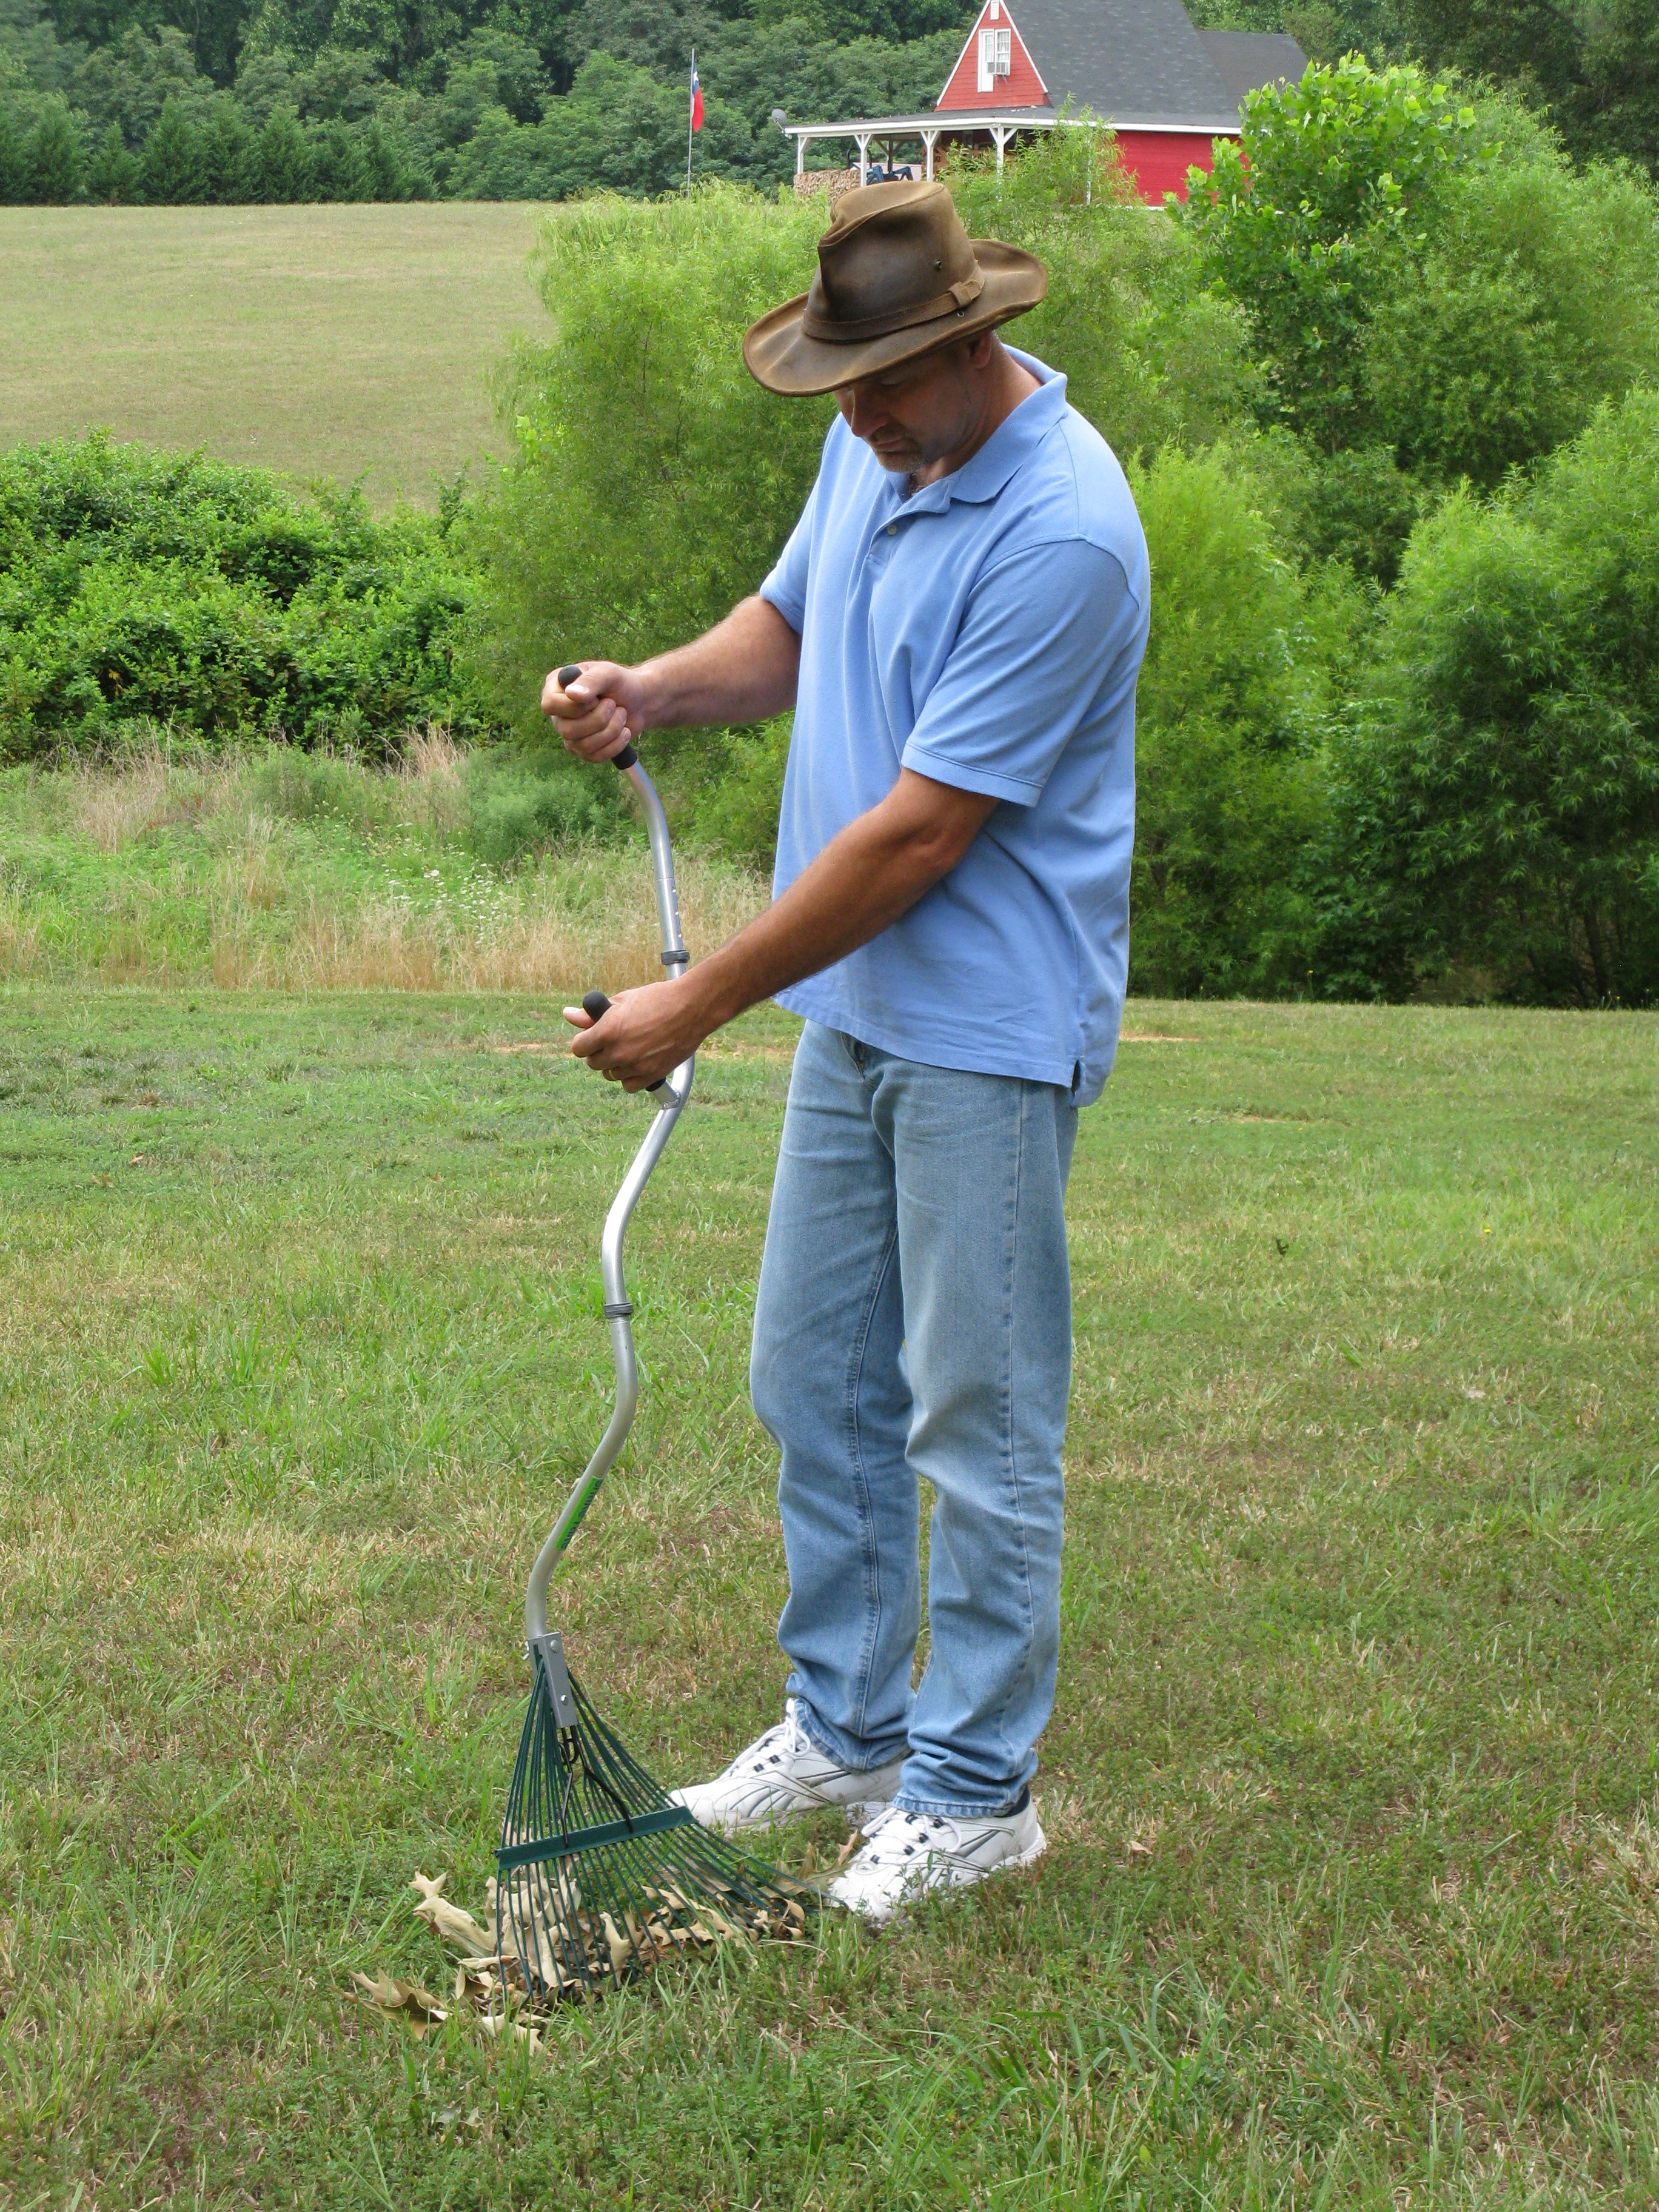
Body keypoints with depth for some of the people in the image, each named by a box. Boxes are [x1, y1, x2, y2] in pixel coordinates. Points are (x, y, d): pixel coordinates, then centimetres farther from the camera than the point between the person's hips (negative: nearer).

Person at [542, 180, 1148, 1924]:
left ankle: (972, 1792, 13)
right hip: (852, 1009, 9)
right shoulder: (874, 452, 4)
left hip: (988, 1034, -9)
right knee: (815, 1379, 15)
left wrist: (702, 1003, -18)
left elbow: (921, 830, -23)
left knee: (977, 1417, 1)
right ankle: (845, 1727, 29)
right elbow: (790, 628, 21)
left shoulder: (1061, 533, -24)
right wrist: (655, 688, -3)